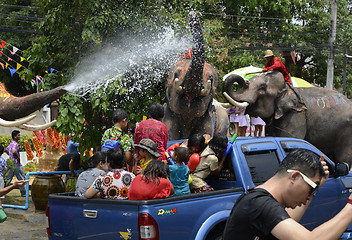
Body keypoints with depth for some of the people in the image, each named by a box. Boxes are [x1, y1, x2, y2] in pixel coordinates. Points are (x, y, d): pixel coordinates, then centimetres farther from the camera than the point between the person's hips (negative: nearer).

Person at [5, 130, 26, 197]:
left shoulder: (11, 143, 13)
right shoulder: (15, 144, -17)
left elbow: (6, 150, 29)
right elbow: (14, 152, -36)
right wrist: (18, 158, -22)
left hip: (11, 163, 9)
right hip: (16, 164, -9)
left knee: (8, 178, 10)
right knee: (21, 178, 1)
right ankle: (23, 192, 7)